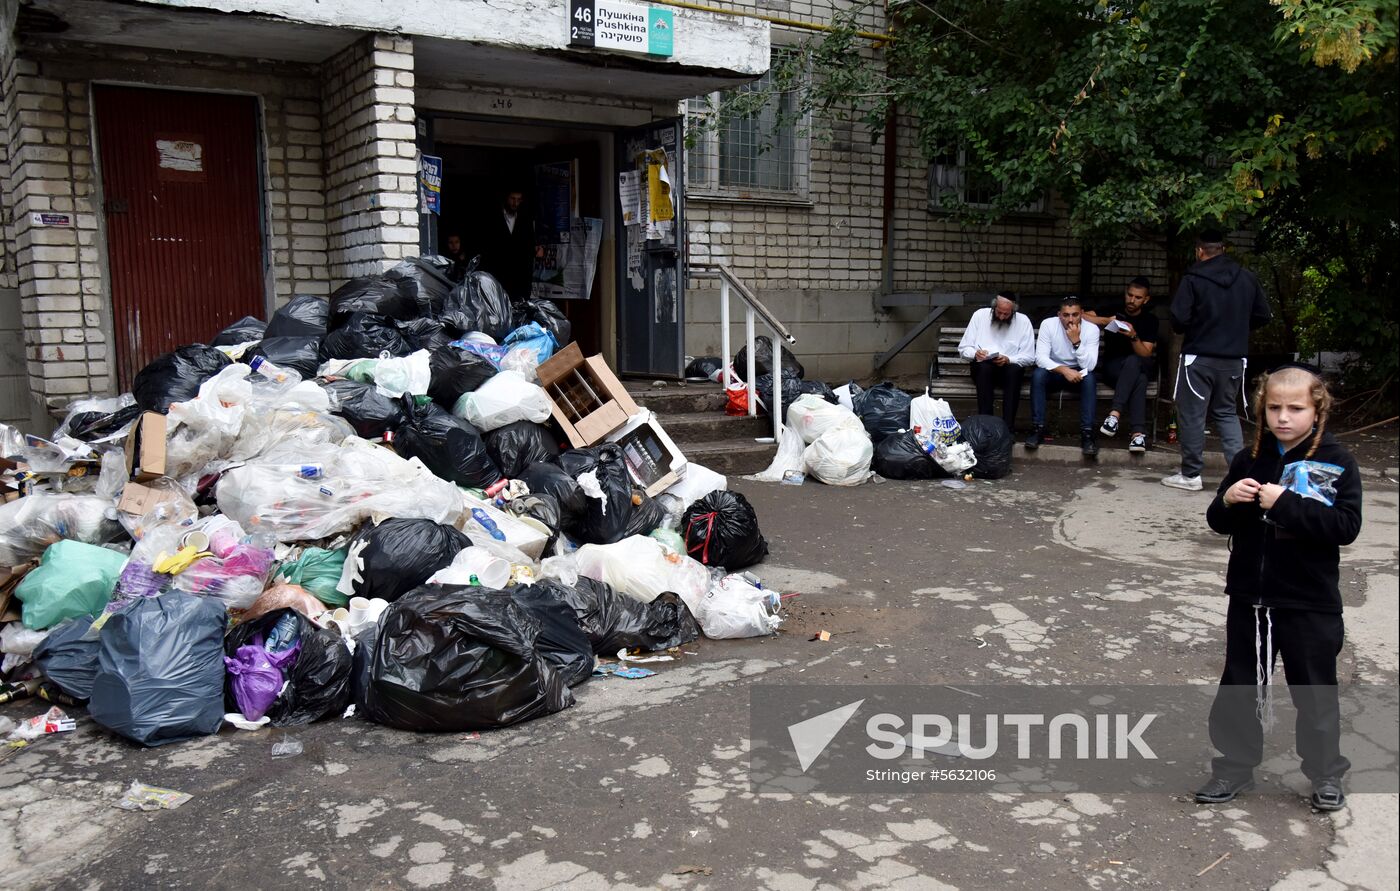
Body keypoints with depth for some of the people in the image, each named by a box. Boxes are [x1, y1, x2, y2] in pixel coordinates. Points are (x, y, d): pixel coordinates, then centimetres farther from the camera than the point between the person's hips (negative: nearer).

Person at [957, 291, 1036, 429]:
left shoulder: (1023, 321, -1)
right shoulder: (980, 315, 0)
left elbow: (1029, 357, -4)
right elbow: (963, 348, 2)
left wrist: (1008, 359, -23)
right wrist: (975, 354, -21)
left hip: (1010, 367, 0)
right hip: (982, 368, 0)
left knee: (1015, 369, -34)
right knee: (984, 366, -35)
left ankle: (1008, 427, -34)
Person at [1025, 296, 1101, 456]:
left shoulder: (1092, 329, -15)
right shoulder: (1048, 324, -15)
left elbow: (1089, 366, -23)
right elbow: (1040, 357, -22)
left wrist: (1076, 341, -34)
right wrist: (1064, 370, -35)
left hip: (1078, 372, 0)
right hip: (1054, 371, 0)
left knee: (1089, 377, -32)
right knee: (1038, 374, -31)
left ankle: (1087, 433, -30)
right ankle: (1038, 428, -25)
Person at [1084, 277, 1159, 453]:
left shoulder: (1150, 320, 5)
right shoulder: (1113, 311, 8)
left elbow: (1146, 355, -6)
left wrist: (1134, 336, -24)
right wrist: (1105, 321, -19)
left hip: (1141, 366, 0)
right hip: (1113, 366, 0)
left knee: (1132, 361, -39)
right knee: (1139, 379, -36)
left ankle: (1115, 414, -51)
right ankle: (1138, 431, -48)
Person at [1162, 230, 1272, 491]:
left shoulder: (1193, 279, -12)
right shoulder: (1247, 278, 3)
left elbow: (1179, 319, -16)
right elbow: (1262, 316, 9)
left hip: (1199, 358, -5)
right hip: (1234, 359, 5)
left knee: (1192, 415, 4)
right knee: (1226, 412, 18)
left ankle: (1191, 475, 9)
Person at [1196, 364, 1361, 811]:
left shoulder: (1335, 461, -9)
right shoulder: (1249, 459, 1)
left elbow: (1347, 525, -20)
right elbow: (1219, 522, 7)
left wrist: (1287, 504, -27)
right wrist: (1228, 500, -15)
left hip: (1309, 602, -3)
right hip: (1249, 596, 4)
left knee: (1314, 690, 12)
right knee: (1239, 686, 14)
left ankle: (1325, 773, 31)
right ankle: (1236, 765, 29)